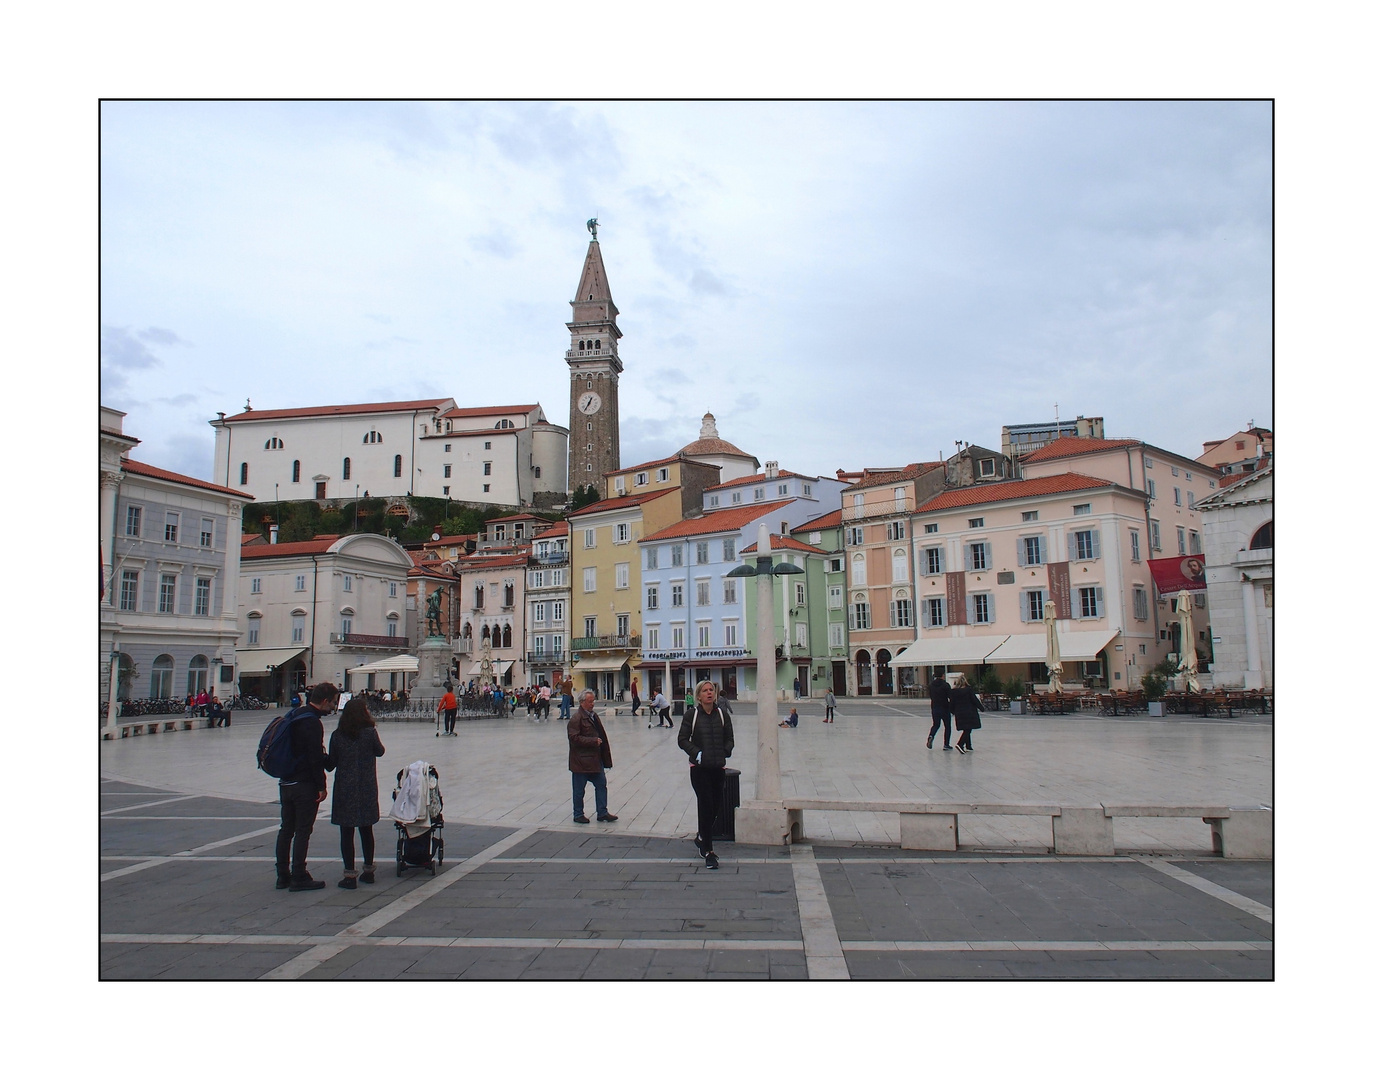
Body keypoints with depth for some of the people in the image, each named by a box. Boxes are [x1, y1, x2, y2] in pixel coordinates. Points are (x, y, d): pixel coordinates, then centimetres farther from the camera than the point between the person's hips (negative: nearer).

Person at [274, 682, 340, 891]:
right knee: (303, 831, -2)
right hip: (304, 785, -9)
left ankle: (282, 876, 20)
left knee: (286, 829, 14)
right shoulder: (313, 723, -18)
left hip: (285, 782, 9)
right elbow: (316, 758, -19)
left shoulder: (294, 715, 12)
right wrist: (322, 786, -13)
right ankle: (298, 878, 2)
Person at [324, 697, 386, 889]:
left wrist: (322, 754, 21)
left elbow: (330, 765, 2)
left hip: (344, 789, 0)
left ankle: (350, 874, 5)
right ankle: (368, 870, 24)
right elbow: (380, 751, 7)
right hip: (366, 788, 0)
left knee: (346, 832, 4)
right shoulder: (370, 732, -9)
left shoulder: (337, 735, -3)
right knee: (366, 830, 14)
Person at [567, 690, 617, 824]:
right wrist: (593, 741, -23)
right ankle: (578, 815, 18)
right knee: (579, 790, 5)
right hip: (581, 761, -8)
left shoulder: (593, 715, 12)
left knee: (601, 785, 9)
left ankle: (602, 813, 17)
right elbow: (574, 738, -22)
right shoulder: (575, 718, -16)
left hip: (595, 759, 8)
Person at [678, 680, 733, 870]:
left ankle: (702, 838, 37)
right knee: (706, 806, -6)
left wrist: (725, 753, -6)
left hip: (718, 767, 3)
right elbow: (682, 739, 0)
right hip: (699, 767, -3)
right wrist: (697, 753, -13)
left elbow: (729, 738, 11)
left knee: (717, 805, 11)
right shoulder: (691, 714, -3)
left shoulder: (722, 713, 5)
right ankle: (708, 851, 2)